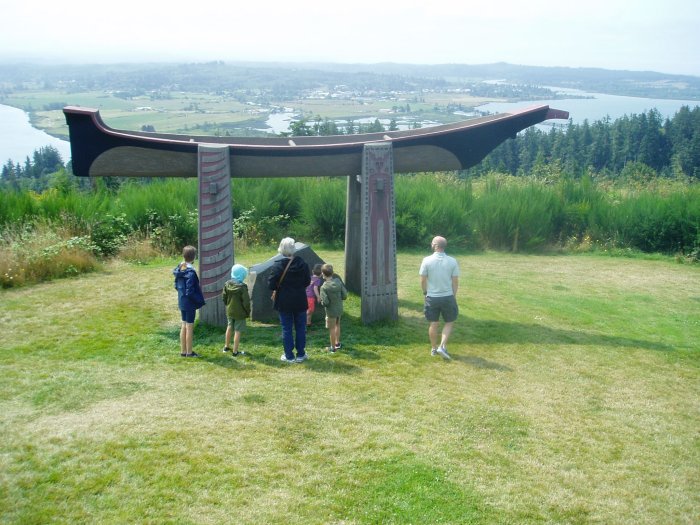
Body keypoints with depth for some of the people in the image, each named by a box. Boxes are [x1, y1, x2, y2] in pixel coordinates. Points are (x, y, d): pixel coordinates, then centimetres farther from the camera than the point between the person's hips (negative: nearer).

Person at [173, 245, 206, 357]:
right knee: (190, 327, 3)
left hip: (182, 302, 8)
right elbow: (190, 292, -23)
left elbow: (176, 286, 11)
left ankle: (183, 351, 24)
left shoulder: (179, 269, 2)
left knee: (184, 326, 16)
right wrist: (199, 300, -11)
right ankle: (189, 352, 12)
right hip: (190, 303, -8)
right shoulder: (191, 272, -23)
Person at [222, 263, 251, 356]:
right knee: (237, 331, 2)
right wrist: (248, 312, -3)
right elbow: (246, 302, -17)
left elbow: (224, 297, 6)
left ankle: (227, 346, 37)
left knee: (229, 328, 23)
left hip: (229, 311, 6)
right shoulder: (242, 287, -21)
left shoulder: (227, 284, -4)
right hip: (239, 313, -6)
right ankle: (235, 351, 7)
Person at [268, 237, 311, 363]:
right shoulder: (302, 264, -5)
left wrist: (280, 287, 6)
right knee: (300, 328, 13)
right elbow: (307, 282, 4)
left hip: (284, 302, -2)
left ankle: (289, 356, 11)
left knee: (287, 329, 7)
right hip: (300, 301, 2)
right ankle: (300, 355, 18)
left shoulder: (277, 266, -15)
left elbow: (271, 285, -13)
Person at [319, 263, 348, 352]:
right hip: (339, 309, 5)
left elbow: (325, 302, -24)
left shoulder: (324, 287, -22)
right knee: (337, 325, 26)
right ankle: (337, 343, 39)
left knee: (332, 328, 10)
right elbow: (345, 296, -5)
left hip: (331, 311, -5)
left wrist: (322, 302, -2)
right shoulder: (338, 281, -9)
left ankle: (333, 347, 21)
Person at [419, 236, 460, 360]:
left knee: (434, 324, 12)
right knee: (449, 322, 14)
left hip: (432, 297, 0)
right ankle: (442, 346, 2)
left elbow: (423, 280, -5)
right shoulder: (452, 261, -7)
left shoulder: (427, 260, -10)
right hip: (448, 297, 0)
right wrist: (454, 296, 9)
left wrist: (425, 292, 13)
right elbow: (455, 281, -4)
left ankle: (434, 349, 22)